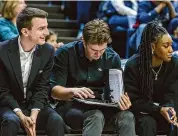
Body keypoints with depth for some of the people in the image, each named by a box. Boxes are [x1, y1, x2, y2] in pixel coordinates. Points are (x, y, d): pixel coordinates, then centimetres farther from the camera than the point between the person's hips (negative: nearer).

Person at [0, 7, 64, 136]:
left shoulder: (48, 51, -5)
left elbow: (42, 88, -3)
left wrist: (33, 115, -19)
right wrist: (22, 117, -22)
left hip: (35, 105, 3)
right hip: (10, 105, -2)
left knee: (57, 121, -26)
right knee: (11, 121, -35)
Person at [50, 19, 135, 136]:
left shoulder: (113, 58, 5)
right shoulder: (66, 53, -4)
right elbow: (54, 90, -8)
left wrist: (123, 100, -19)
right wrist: (73, 91, -30)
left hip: (101, 107, 3)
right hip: (71, 107, -3)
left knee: (127, 116, -28)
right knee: (96, 116, -36)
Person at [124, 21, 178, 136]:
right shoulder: (133, 65, -18)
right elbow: (133, 100, -17)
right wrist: (159, 110, -31)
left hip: (163, 108, 3)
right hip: (141, 110, -3)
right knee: (148, 123, -35)